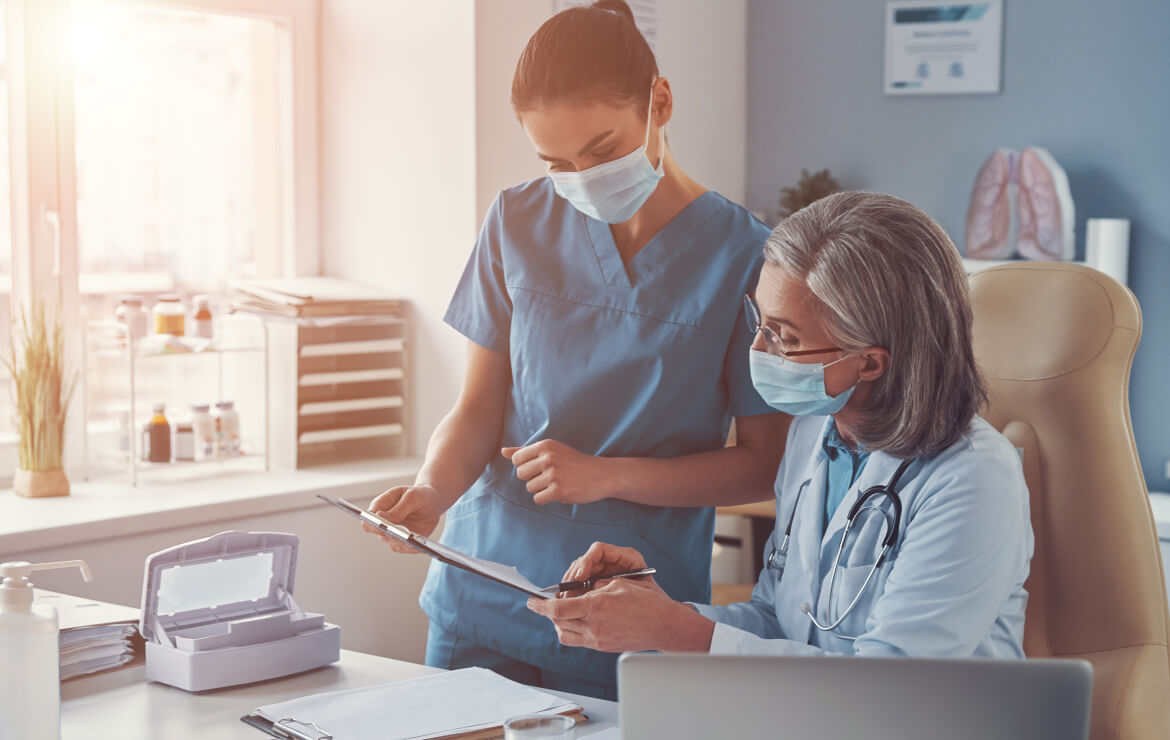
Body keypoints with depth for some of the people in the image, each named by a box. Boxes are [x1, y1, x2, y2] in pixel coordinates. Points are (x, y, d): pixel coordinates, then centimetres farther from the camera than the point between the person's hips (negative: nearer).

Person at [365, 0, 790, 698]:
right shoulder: (520, 223, 1)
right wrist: (434, 490, -18)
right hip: (482, 594, 3)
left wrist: (607, 475, -16)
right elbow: (479, 410, 3)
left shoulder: (745, 255, -10)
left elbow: (763, 463, -5)